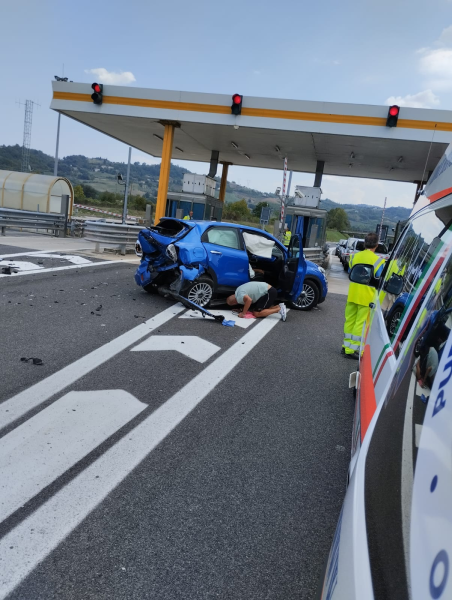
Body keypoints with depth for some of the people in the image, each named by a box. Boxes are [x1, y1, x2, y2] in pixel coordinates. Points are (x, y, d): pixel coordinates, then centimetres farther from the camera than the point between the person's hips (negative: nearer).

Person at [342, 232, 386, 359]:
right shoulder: (377, 260, -13)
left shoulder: (355, 257, 2)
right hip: (366, 297, -5)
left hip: (352, 295, 5)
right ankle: (351, 350, 1)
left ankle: (346, 346, 22)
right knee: (360, 323, 1)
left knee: (350, 320, 15)